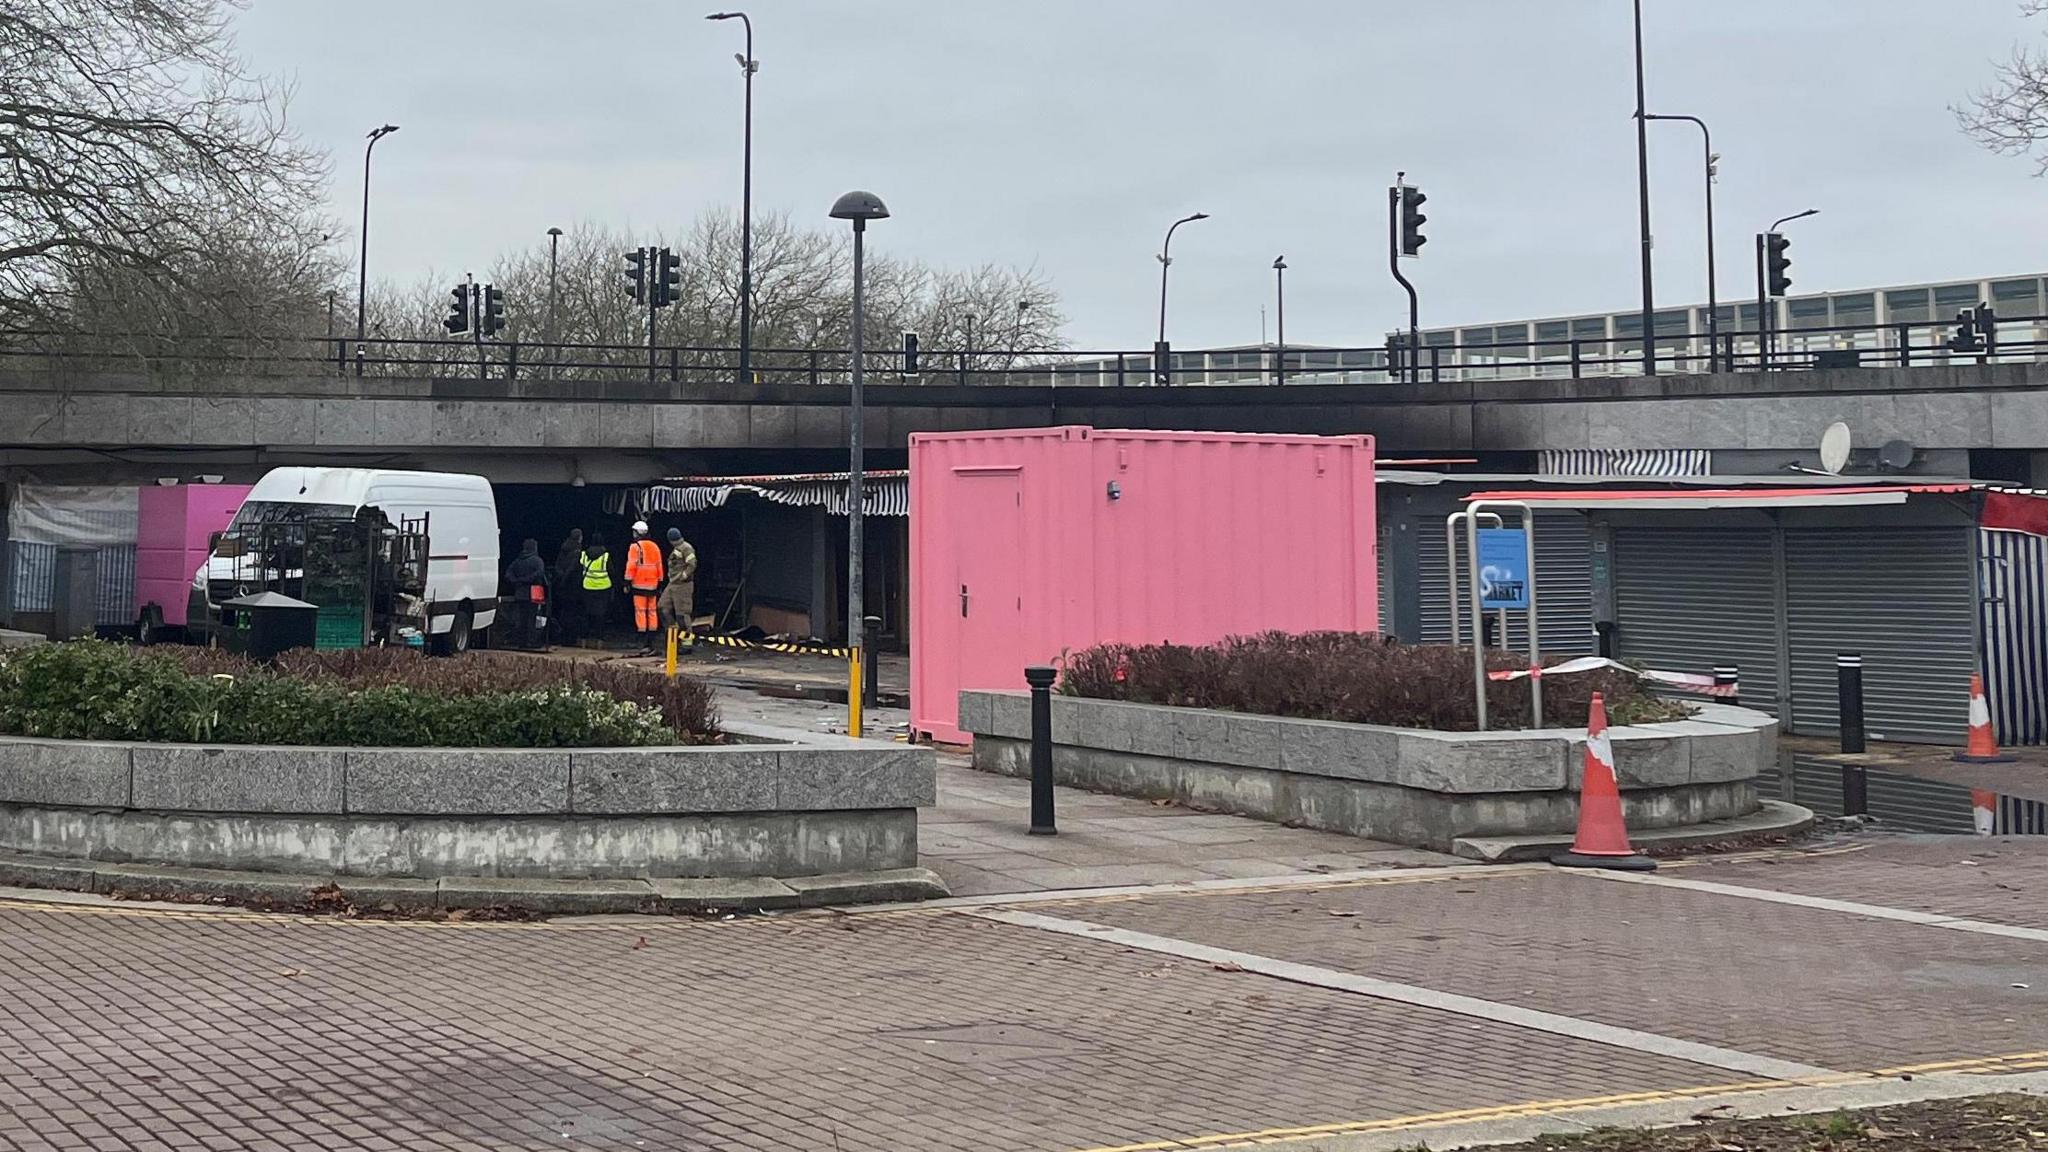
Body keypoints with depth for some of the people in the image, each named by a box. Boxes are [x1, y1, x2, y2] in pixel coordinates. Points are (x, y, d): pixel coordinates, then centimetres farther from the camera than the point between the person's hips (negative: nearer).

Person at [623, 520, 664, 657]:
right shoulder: (654, 547, 11)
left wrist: (627, 581, -7)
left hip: (639, 585, -6)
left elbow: (631, 566, -12)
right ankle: (651, 643, 10)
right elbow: (659, 566, 14)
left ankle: (644, 644, -10)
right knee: (652, 612, 9)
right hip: (653, 584, 6)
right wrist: (659, 583, 20)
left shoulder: (635, 547, -7)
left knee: (640, 613, -5)